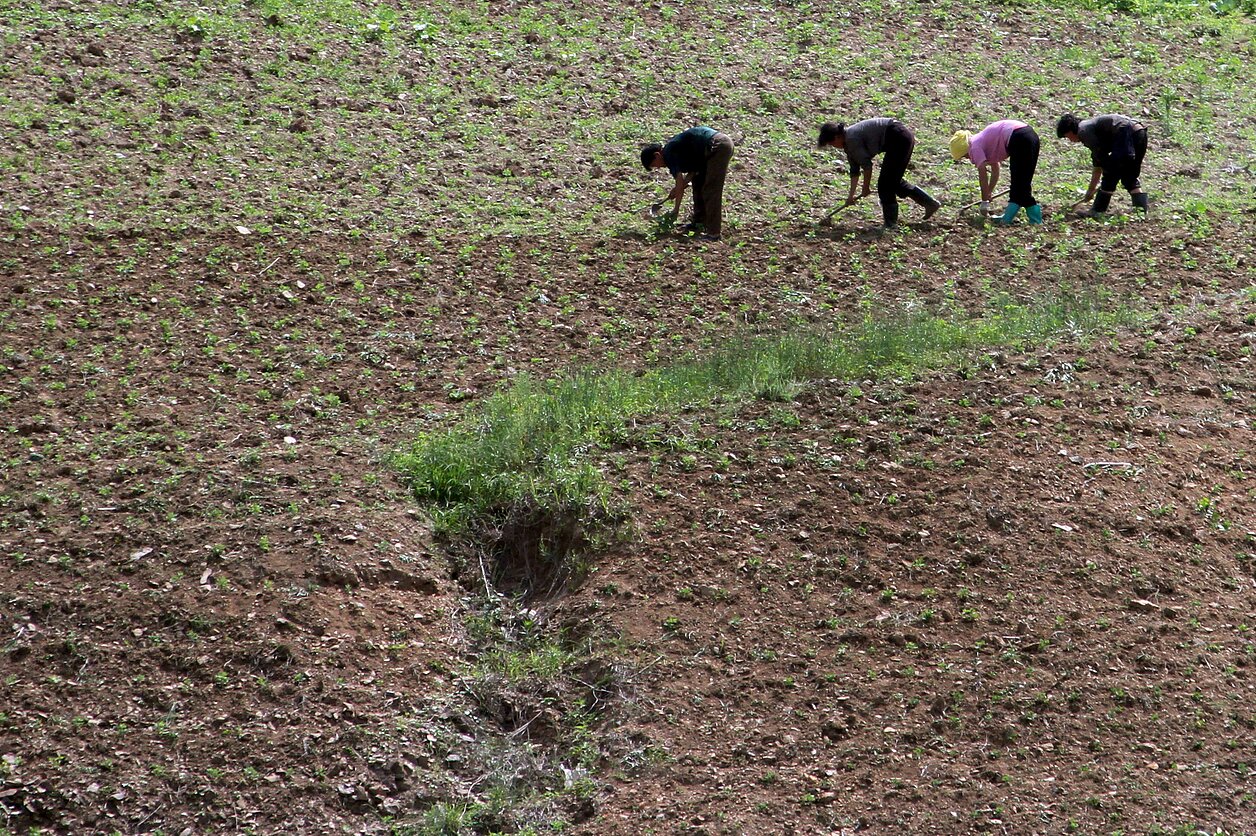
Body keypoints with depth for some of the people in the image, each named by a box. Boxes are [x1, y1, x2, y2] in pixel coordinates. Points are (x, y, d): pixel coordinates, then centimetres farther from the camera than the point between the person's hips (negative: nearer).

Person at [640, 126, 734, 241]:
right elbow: (693, 171, 22)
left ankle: (713, 233, -9)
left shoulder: (669, 154, -9)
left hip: (718, 147, -10)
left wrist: (675, 211, -3)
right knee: (698, 183, 18)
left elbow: (680, 185, -10)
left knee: (711, 191, -9)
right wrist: (677, 189, 15)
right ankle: (699, 222, 24)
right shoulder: (673, 147, 19)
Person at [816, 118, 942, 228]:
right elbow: (854, 171, 18)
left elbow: (867, 165, -14)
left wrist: (866, 188, -1)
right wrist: (851, 195, 17)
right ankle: (931, 203, 25)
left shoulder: (851, 139, -16)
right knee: (894, 181, 18)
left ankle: (890, 224, 0)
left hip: (898, 137, -10)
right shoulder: (848, 142, 13)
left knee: (885, 182, -5)